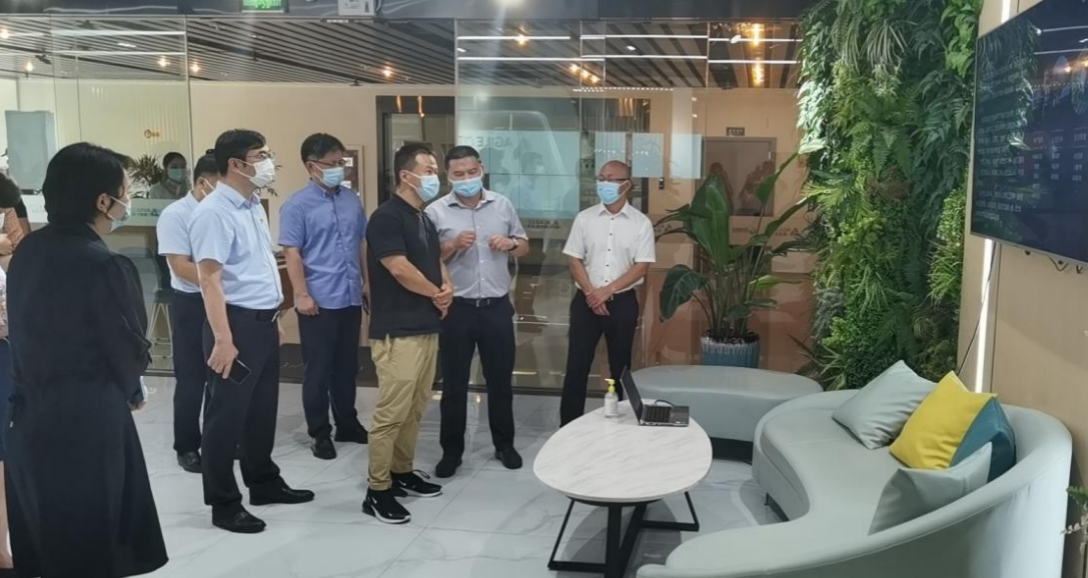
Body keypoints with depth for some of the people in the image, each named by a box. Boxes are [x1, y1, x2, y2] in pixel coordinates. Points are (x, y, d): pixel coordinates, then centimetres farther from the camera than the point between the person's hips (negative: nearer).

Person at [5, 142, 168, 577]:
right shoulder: (104, 267, -22)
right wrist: (128, 391, 9)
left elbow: (26, 331, 7)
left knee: (43, 543, 21)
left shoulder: (27, 251, 2)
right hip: (88, 424, -7)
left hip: (29, 417, 8)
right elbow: (131, 352, -12)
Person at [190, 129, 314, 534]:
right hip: (237, 323, -9)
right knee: (227, 416, 3)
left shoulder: (254, 206, 11)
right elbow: (210, 279, -22)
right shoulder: (214, 213, -18)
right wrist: (223, 340, -25)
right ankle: (224, 503, 15)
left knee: (262, 409, 20)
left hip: (263, 322, 9)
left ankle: (264, 482, 35)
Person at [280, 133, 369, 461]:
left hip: (351, 298, 5)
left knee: (347, 366, 16)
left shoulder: (352, 200, 7)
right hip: (319, 301, -5)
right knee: (318, 370, 5)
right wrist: (302, 295, -14)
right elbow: (292, 253, -10)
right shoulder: (297, 205, -8)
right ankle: (320, 433, 17)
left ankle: (347, 424, 29)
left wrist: (368, 281, 14)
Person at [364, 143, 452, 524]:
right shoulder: (387, 217, -13)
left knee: (415, 409, 15)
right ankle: (377, 491, 3)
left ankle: (403, 473, 28)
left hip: (427, 328, 9)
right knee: (391, 413, -6)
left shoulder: (425, 219, 16)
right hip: (397, 332, -9)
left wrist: (447, 287, 1)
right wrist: (436, 294, -6)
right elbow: (399, 268, -20)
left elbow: (437, 260, 23)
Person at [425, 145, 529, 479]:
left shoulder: (502, 205, 5)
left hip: (497, 306, 3)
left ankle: (504, 444, 29)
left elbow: (524, 248, 13)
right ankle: (451, 451, 20)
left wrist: (511, 243, -8)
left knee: (500, 378, 13)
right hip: (457, 309, -2)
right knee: (454, 383, 7)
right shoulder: (435, 211, -4)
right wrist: (453, 245, -21)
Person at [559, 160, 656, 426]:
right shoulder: (584, 218, 2)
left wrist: (608, 290, -14)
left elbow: (642, 266, -6)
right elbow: (574, 260, 1)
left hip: (623, 302, 0)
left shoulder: (641, 223, -2)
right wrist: (591, 293, -11)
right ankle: (568, 426, 11)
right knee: (577, 366, 2)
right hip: (586, 301, 1)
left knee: (620, 367, 10)